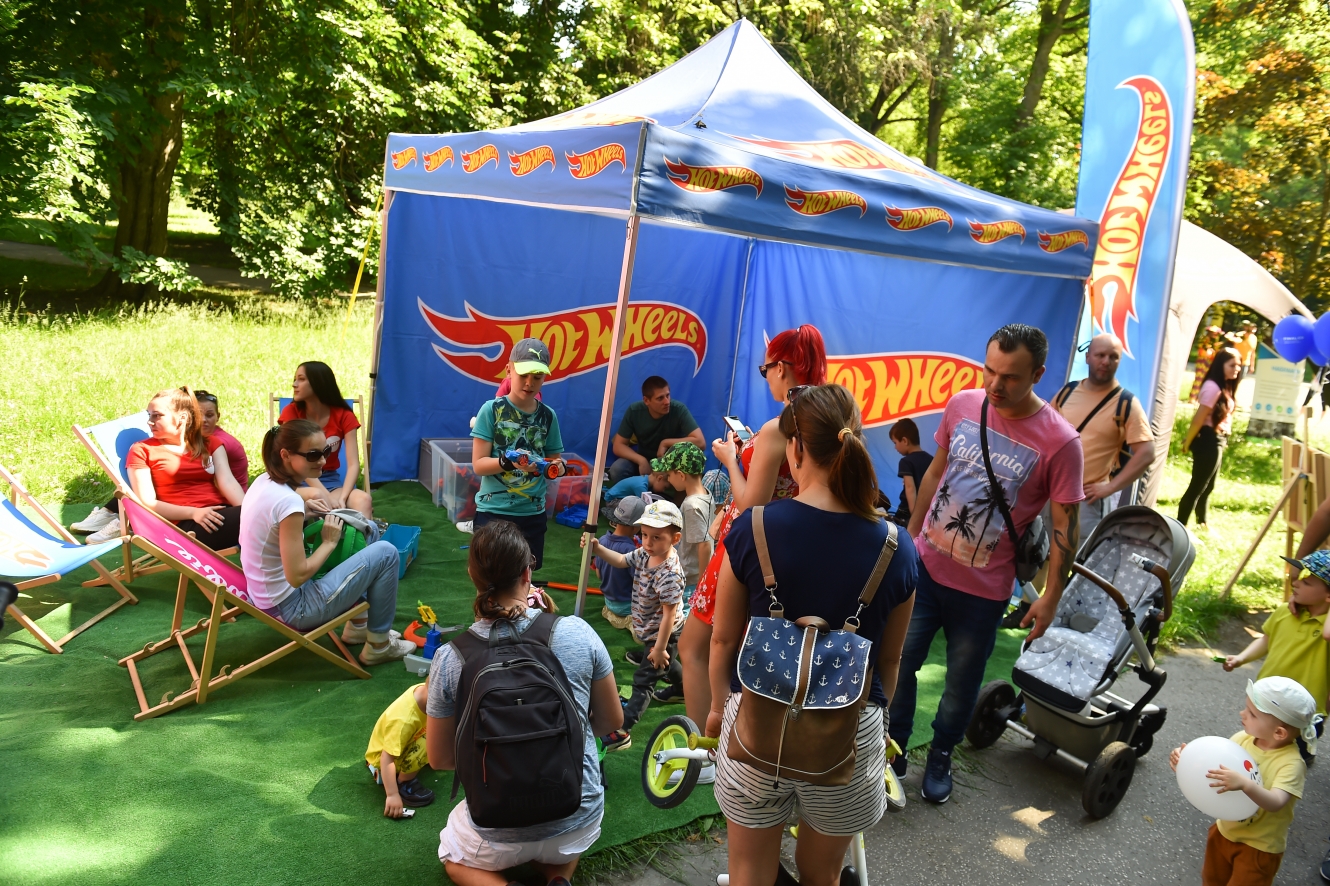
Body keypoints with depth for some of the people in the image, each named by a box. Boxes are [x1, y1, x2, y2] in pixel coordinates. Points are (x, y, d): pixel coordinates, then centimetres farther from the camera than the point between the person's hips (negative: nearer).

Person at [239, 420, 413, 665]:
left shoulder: (264, 481, -1)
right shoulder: (288, 501, -28)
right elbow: (297, 577, -26)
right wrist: (329, 542, -12)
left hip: (266, 594, 9)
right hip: (290, 607, -9)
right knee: (385, 553, -6)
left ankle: (358, 625, 30)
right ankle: (379, 645, 9)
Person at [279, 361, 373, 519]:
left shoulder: (344, 416, -3)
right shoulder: (291, 412, -6)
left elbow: (353, 465, -11)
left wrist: (342, 498, -30)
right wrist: (328, 497, -29)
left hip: (331, 480, 1)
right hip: (298, 482, -1)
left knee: (363, 500, -31)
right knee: (316, 495, -38)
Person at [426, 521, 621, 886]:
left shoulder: (450, 659, -15)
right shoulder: (578, 633, -15)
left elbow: (439, 758, -3)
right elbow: (612, 721, -1)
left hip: (500, 836, -2)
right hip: (580, 822, 2)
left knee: (453, 855, 32)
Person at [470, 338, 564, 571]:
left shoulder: (548, 416, 4)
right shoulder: (492, 410, -7)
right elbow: (478, 464, -10)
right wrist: (507, 462, -29)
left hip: (532, 513, 3)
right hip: (493, 511, -3)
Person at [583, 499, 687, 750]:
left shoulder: (669, 574, -35)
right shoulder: (645, 554, -11)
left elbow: (669, 614, -30)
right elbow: (621, 560, 5)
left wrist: (659, 648, -22)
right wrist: (597, 549, -12)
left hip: (662, 635, -9)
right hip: (648, 631, 9)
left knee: (643, 681, -2)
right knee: (667, 664, 34)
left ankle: (621, 732, 3)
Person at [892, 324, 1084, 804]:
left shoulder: (1059, 441, -16)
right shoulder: (962, 405, -5)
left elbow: (1065, 525, -9)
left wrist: (1050, 597, -7)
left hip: (983, 588, -3)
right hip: (924, 566, 3)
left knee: (962, 681, 13)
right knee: (897, 663, 9)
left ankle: (941, 755, 38)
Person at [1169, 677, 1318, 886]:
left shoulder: (1291, 763, -28)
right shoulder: (1243, 738, -12)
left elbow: (1276, 803, -40)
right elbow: (1214, 766, -6)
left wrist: (1245, 784, -58)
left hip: (1259, 846, -6)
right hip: (1225, 830, 6)